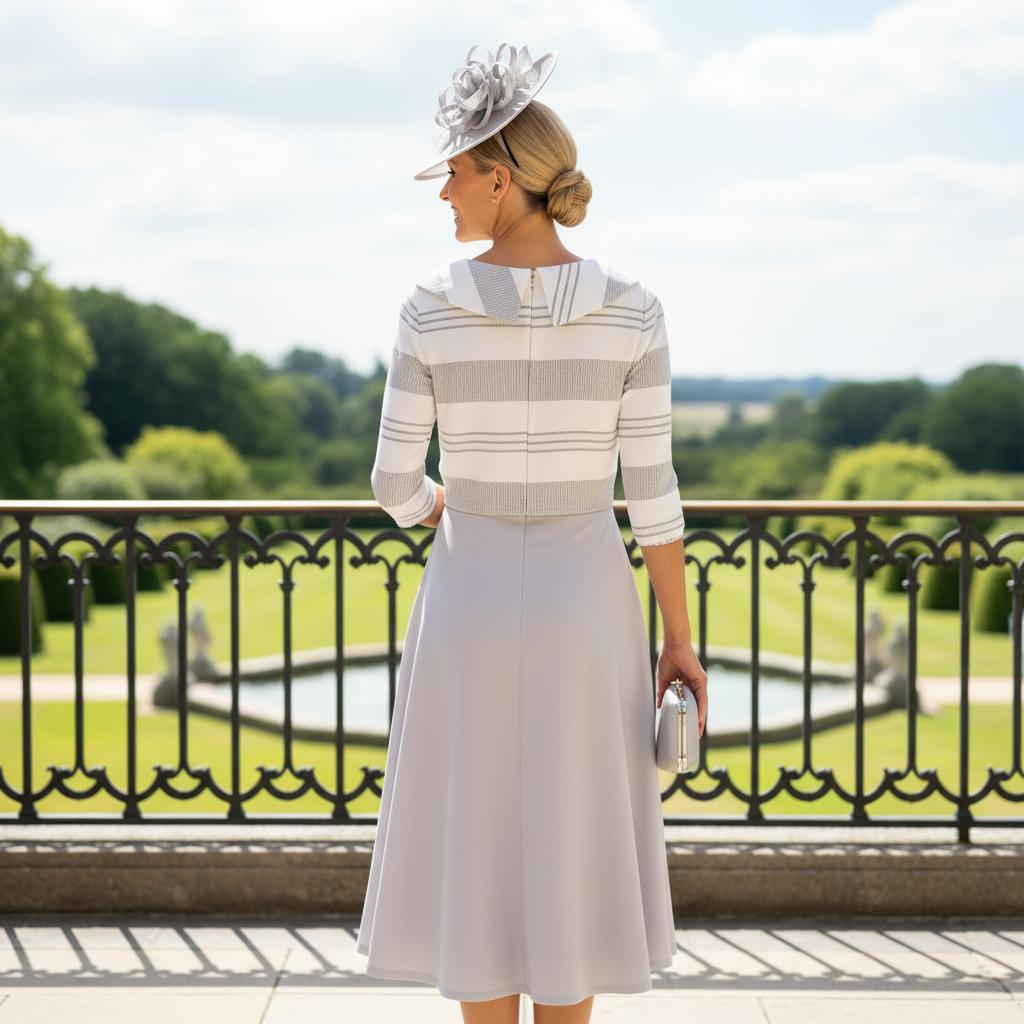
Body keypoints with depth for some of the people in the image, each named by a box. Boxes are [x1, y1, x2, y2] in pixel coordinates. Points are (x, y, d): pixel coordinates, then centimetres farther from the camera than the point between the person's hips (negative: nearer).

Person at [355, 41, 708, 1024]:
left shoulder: (430, 309, -10)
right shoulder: (631, 311, -9)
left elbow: (396, 481, -6)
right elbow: (651, 489, -9)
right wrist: (680, 639, 1)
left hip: (469, 601, 0)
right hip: (583, 602, 0)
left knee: (479, 856, 11)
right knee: (568, 854, 12)